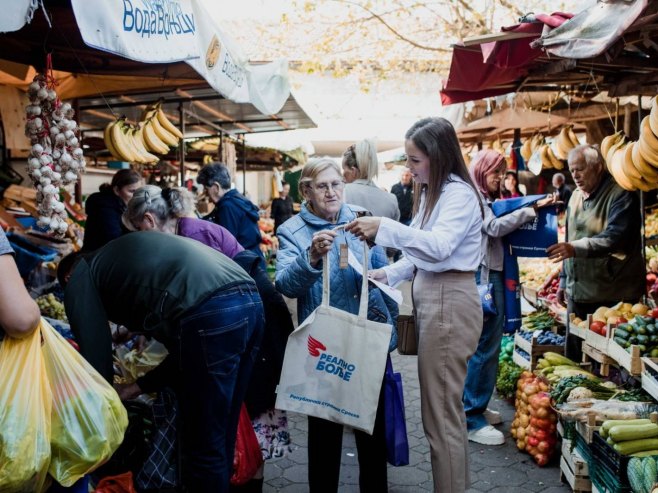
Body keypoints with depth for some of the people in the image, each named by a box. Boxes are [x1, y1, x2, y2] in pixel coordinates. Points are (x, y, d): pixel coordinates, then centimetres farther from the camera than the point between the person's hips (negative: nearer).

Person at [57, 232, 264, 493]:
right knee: (220, 436, 21)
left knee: (204, 446, 6)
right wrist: (142, 385, 37)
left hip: (210, 313, -8)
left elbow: (96, 356, 13)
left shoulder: (79, 280, 17)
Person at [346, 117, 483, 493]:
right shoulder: (432, 193, 16)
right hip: (432, 299, 10)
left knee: (441, 414, -2)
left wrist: (385, 229, -36)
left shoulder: (459, 193, -14)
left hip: (449, 302, -10)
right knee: (446, 409, 18)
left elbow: (440, 246, -29)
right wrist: (389, 274, 5)